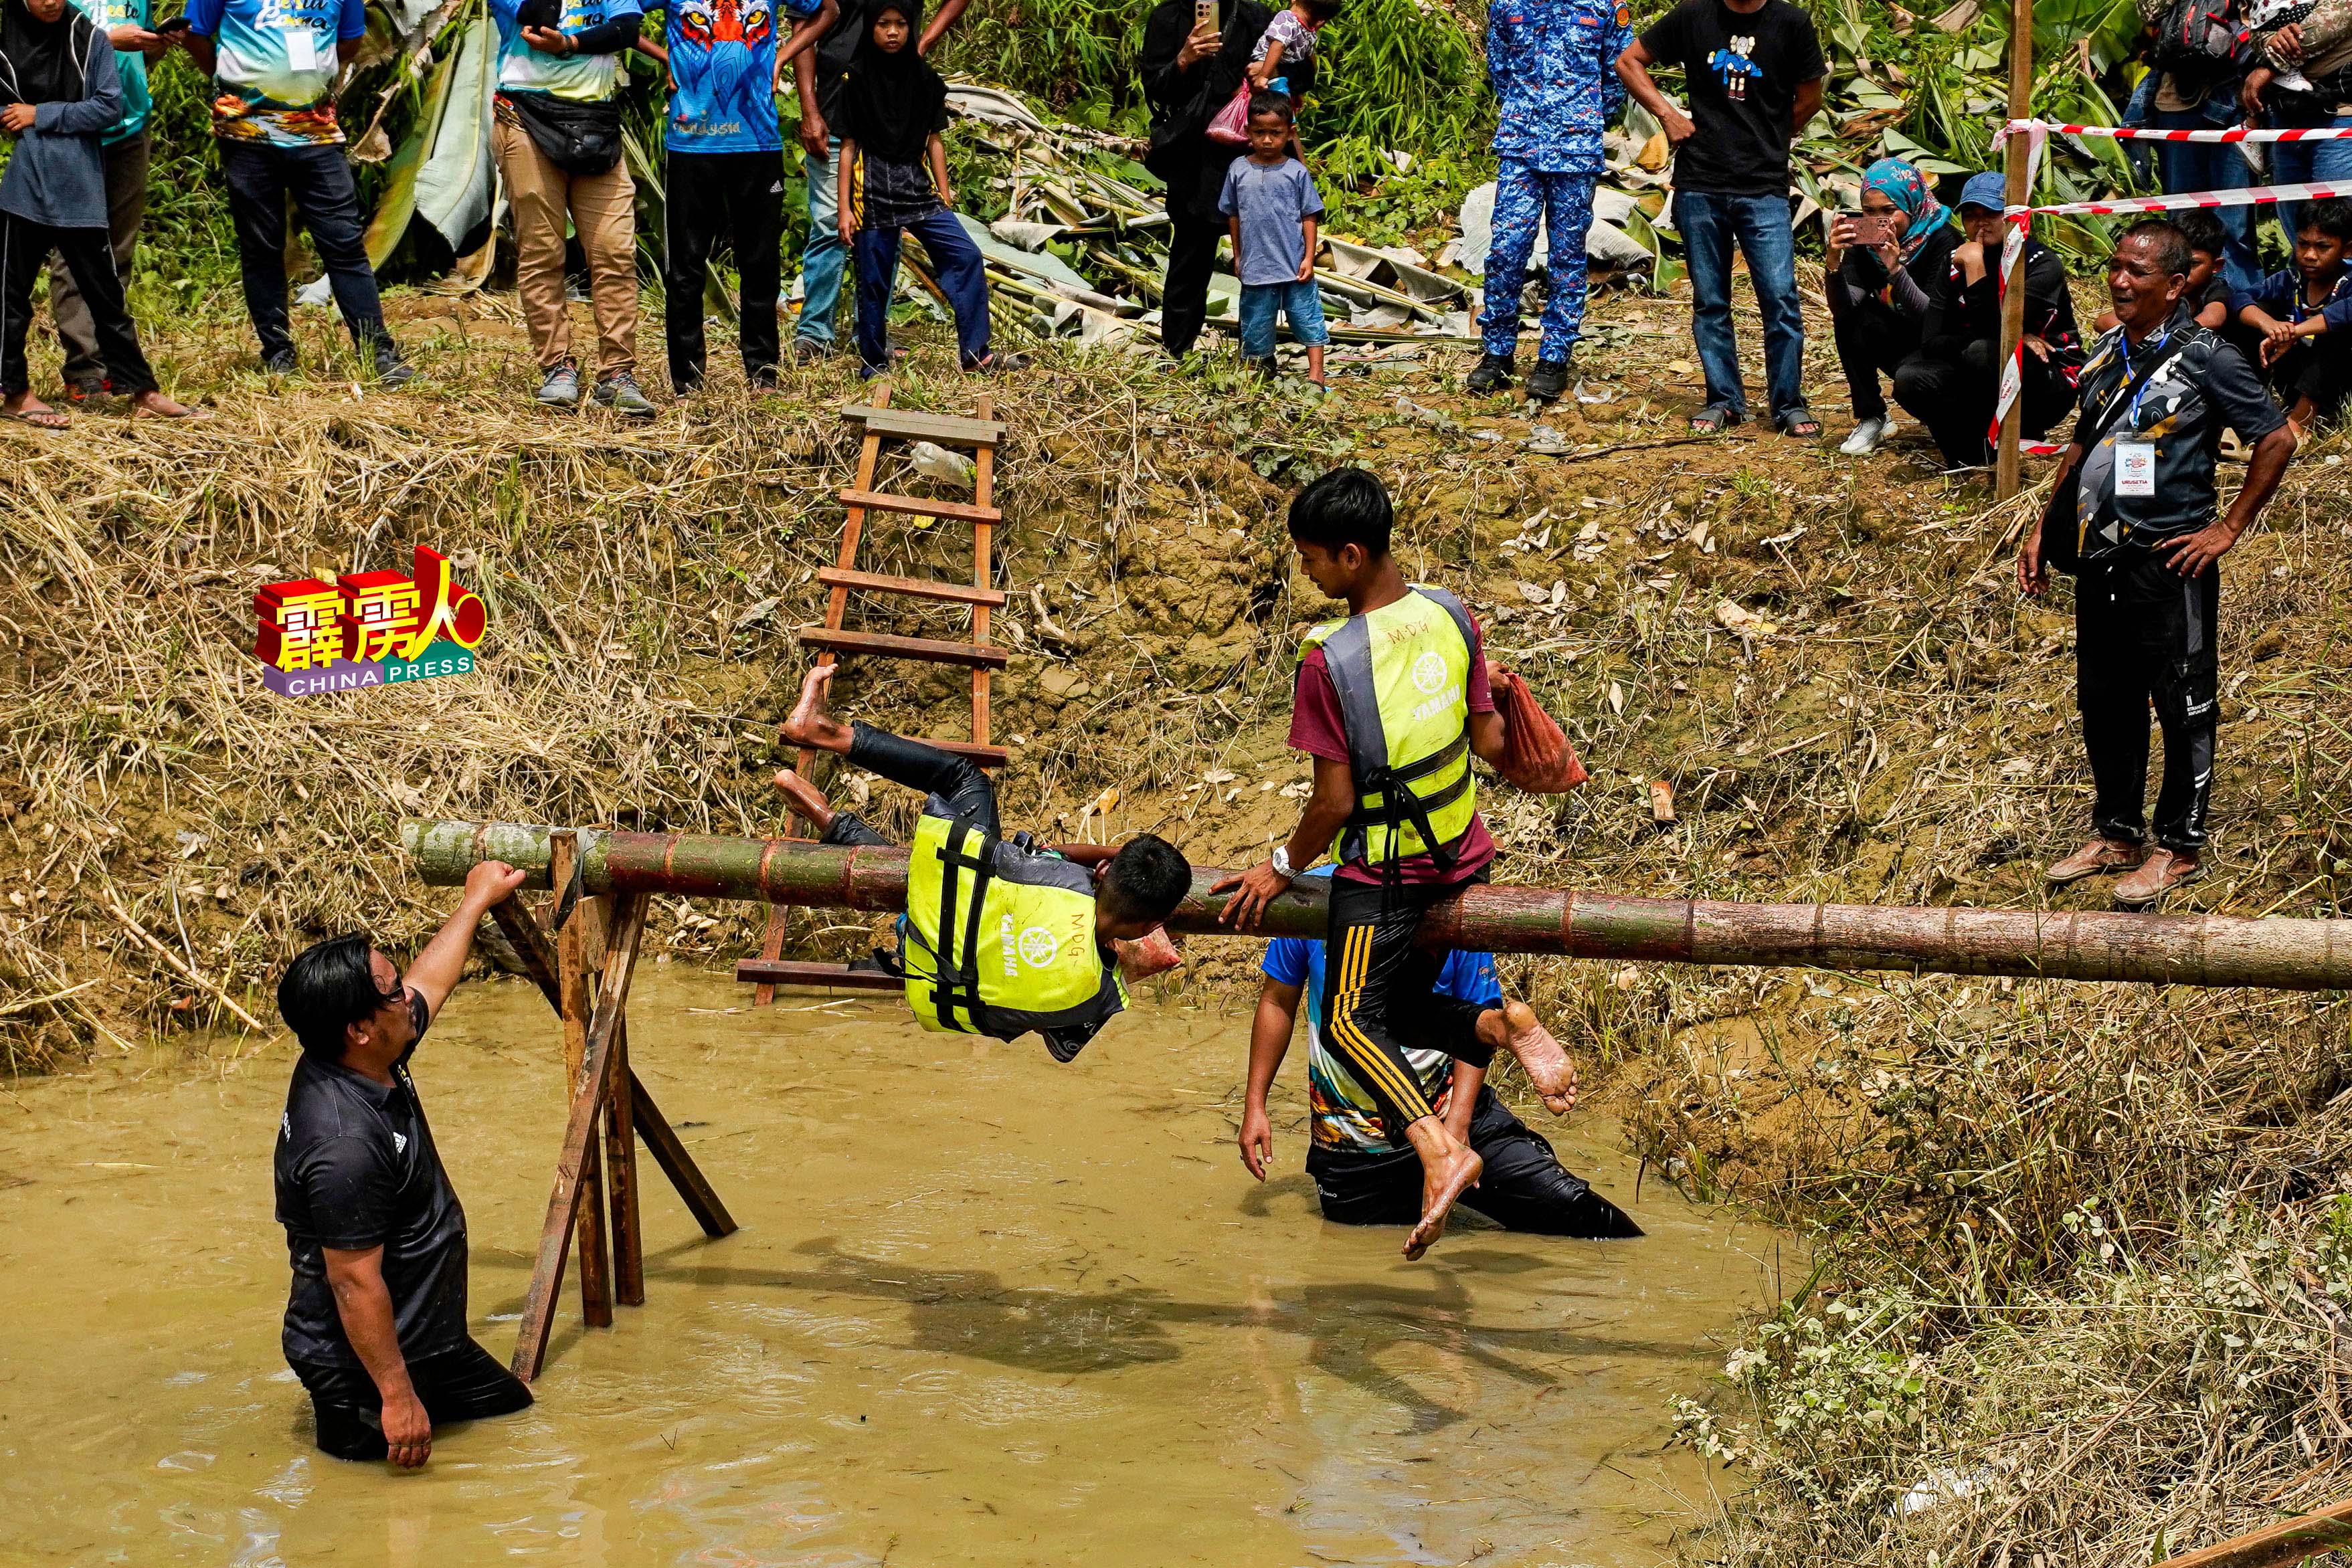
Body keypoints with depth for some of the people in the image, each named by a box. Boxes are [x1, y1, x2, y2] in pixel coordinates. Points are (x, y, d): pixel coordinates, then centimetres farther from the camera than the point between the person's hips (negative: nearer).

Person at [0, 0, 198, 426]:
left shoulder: (88, 39, 0)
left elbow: (109, 106, -4)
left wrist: (42, 115, -8)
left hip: (79, 187, 0)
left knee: (105, 292, 6)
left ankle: (141, 391, 10)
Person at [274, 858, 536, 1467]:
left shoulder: (372, 1063, -3)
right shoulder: (344, 1142, -33)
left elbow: (432, 983, 18)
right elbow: (355, 1284, -29)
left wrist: (477, 899, 31)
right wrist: (397, 1396, -25)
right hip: (363, 1364, -10)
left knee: (517, 1412, 23)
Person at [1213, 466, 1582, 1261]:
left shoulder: (1328, 661, -22)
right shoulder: (1452, 616, -5)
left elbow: (1334, 802, -17)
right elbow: (1491, 742, 2)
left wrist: (1284, 867, 0)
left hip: (1383, 873, -7)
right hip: (1464, 856, 7)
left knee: (1353, 1021, 3)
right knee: (1404, 1005, 21)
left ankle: (1438, 1149, -19)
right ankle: (1506, 1025, -8)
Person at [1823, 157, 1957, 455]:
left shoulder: (1942, 239, -21)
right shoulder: (1863, 240, -9)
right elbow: (1843, 307, -21)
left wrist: (1896, 268, -41)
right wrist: (1833, 260, -37)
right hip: (1900, 339, 5)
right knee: (1850, 319, -21)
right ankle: (1870, 419, -9)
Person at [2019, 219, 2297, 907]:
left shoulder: (2205, 356, -11)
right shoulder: (2108, 353, 9)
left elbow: (2277, 440, -10)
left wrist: (2228, 528, -10)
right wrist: (2044, 529, 14)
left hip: (2169, 564, -7)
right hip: (2100, 558, 7)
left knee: (2183, 709, 4)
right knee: (2103, 702, 14)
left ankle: (2180, 847, 15)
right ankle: (2117, 834, 28)